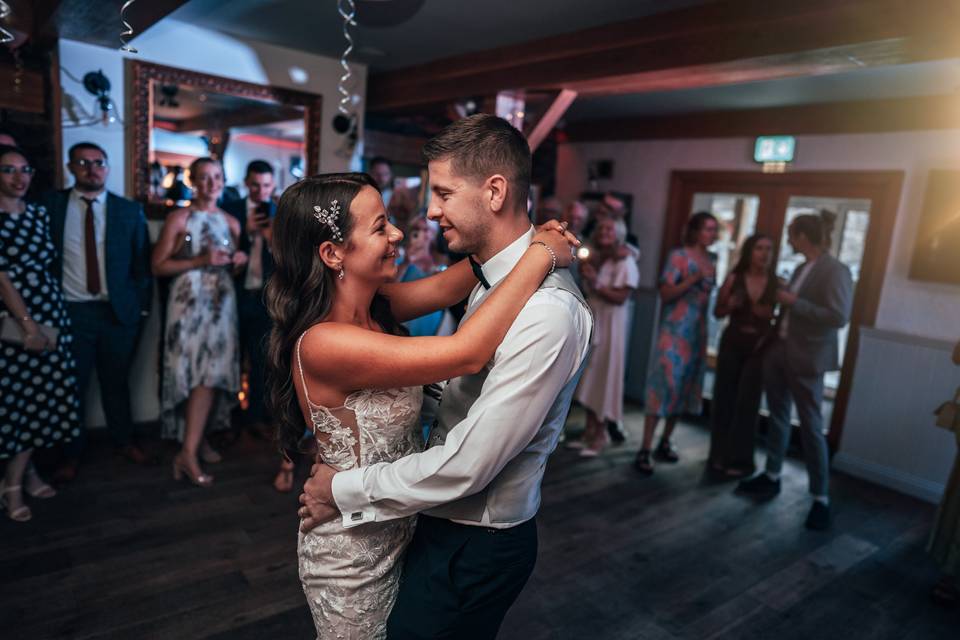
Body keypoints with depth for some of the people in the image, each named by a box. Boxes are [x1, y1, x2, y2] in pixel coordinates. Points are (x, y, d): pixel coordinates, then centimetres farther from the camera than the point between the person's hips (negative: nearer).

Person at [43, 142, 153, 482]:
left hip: (119, 310, 1)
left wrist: (143, 306, 0)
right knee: (71, 385, 9)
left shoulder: (130, 210, 3)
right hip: (70, 311, 0)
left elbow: (142, 261, 4)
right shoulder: (51, 205, 1)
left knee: (117, 381, 13)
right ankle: (72, 452, 27)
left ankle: (124, 442, 30)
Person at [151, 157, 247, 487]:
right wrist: (201, 261, -15)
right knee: (201, 373, -11)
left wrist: (239, 261, 0)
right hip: (189, 302, -5)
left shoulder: (231, 222, 12)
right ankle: (188, 452, -5)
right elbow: (158, 265, -6)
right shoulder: (179, 218, -3)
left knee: (215, 373, 5)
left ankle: (199, 439, 19)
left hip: (222, 302, 5)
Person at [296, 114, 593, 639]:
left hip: (475, 550, -8)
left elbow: (466, 466, -28)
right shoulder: (490, 277, 2)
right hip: (445, 522, 8)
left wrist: (344, 491, -14)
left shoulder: (548, 311, -29)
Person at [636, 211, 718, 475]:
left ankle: (665, 443, 22)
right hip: (675, 329, -7)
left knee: (685, 386, 10)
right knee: (664, 384, -9)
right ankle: (645, 450, -5)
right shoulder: (679, 256, -7)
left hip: (699, 330, 7)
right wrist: (692, 279, -22)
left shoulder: (711, 260, 11)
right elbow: (665, 293, -15)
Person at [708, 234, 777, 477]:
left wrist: (770, 314, -19)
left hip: (759, 348, -1)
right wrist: (731, 305, -15)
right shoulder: (734, 279, -1)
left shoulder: (776, 283, -2)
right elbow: (718, 313, 5)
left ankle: (740, 460, 10)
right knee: (723, 399, 4)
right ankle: (719, 455, 17)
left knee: (747, 404, 0)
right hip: (731, 344, 1)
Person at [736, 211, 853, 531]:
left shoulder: (835, 270, -12)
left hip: (806, 359, -8)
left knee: (811, 427, -1)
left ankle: (821, 500, 10)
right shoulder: (802, 268, 11)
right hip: (779, 351, 8)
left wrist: (794, 303, -19)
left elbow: (838, 317, -22)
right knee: (778, 417, 17)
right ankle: (771, 477, 31)